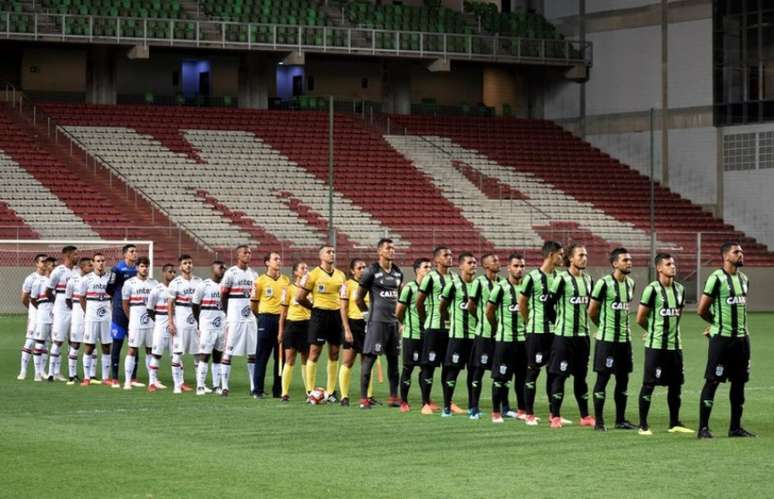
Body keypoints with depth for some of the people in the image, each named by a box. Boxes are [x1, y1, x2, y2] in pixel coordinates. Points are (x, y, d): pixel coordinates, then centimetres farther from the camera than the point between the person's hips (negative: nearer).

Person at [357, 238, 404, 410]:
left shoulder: (398, 273, 12)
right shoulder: (372, 272, -6)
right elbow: (359, 298, -1)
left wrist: (398, 315, 17)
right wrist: (370, 314, 6)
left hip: (393, 321, 7)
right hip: (377, 322, -7)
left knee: (394, 359, 9)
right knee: (370, 358, -7)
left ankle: (394, 397, 17)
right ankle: (364, 398, -6)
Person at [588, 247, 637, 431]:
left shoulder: (630, 283, 9)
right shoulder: (604, 283, -12)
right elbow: (592, 311, -5)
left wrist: (623, 325, 14)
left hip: (625, 338, 7)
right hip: (606, 339, -7)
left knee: (623, 378, 9)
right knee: (603, 378, -3)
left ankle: (621, 420, 16)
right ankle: (598, 421, 2)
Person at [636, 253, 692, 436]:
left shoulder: (680, 289, 9)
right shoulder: (652, 289, -11)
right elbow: (640, 319, -6)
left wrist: (671, 329, 11)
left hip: (675, 344, 6)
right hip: (656, 345, -6)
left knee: (676, 384, 9)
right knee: (649, 384, -2)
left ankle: (674, 423, 20)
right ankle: (643, 425, 4)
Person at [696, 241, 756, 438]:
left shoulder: (743, 279, 12)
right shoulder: (717, 278, -11)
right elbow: (702, 310, -10)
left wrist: (742, 326, 12)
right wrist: (717, 323, 5)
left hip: (741, 338, 7)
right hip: (721, 338, -7)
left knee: (739, 381, 9)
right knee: (712, 381, -4)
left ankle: (735, 427, 16)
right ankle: (703, 427, 0)